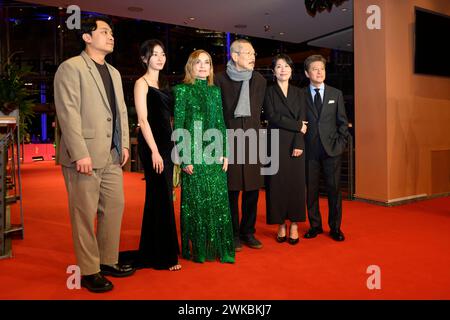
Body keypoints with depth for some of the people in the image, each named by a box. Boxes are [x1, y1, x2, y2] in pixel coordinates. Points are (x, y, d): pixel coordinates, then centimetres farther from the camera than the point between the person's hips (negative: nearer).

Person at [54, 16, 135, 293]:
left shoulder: (114, 73, 18)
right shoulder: (71, 67, -5)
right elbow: (68, 113, -13)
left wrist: (124, 144, 8)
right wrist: (80, 153, -19)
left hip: (112, 156, 8)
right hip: (85, 155, -7)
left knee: (115, 208, 12)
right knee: (85, 214, 2)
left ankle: (108, 261, 27)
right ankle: (89, 271, 16)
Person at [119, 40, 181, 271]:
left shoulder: (163, 84, 18)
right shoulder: (142, 83, -4)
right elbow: (143, 120, -12)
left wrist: (171, 147, 11)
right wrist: (154, 151, -17)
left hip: (166, 142, 8)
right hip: (151, 144, -8)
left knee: (158, 197, 12)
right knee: (162, 198, -5)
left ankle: (151, 251, 25)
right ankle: (163, 256, 7)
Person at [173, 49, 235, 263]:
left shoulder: (215, 91, 14)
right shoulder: (182, 90, 0)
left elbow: (221, 123, 13)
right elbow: (178, 125, -5)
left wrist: (224, 152, 7)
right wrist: (184, 157, -11)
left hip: (215, 153, 5)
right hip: (193, 153, -5)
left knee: (218, 201, 6)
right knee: (196, 201, 2)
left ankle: (219, 247, 18)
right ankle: (197, 249, 16)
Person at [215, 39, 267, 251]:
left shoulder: (259, 80, 10)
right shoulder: (220, 80, -1)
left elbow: (258, 111, 15)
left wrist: (254, 131, 10)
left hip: (252, 140, 4)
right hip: (229, 140, -3)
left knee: (252, 189, 7)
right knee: (231, 190, 2)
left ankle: (248, 233, 21)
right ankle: (233, 235, 15)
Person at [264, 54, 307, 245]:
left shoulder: (298, 93, 13)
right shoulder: (269, 91, 5)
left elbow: (302, 120, 3)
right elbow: (272, 117, -8)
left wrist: (298, 144, -9)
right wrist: (297, 126, -9)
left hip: (295, 144, 2)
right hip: (276, 143, -2)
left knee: (296, 183, 2)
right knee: (277, 184, 0)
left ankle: (294, 226, 10)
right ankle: (281, 225, 11)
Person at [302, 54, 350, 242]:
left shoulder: (336, 94, 9)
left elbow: (343, 122, 9)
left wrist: (341, 144, -1)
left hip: (331, 149, 1)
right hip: (310, 150, -1)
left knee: (334, 189, 4)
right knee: (311, 189, 5)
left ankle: (335, 227, 16)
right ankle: (315, 225, 20)